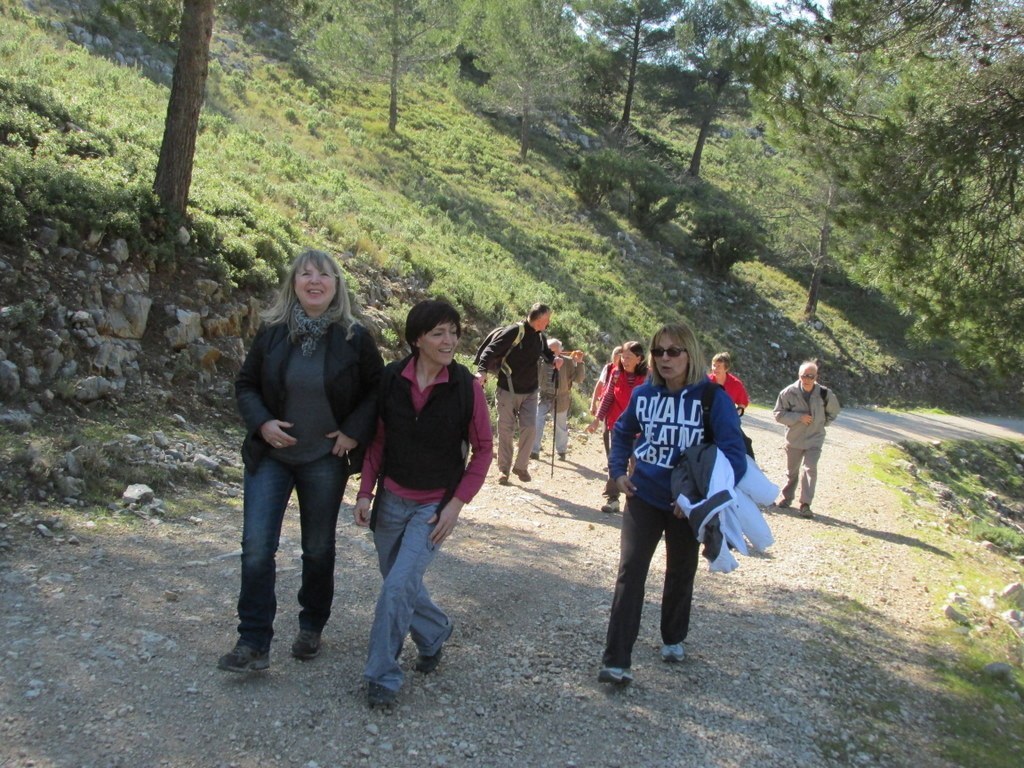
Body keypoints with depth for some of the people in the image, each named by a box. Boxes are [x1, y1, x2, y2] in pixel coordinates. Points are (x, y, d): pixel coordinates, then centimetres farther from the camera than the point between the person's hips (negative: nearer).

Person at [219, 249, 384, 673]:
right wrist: (262, 423, -12)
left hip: (325, 459, -1)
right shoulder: (271, 331, -3)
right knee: (256, 547, -6)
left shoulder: (355, 338, -7)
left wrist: (354, 431, -10)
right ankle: (253, 644, 3)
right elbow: (245, 384, 5)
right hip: (270, 455, 1)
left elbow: (377, 389, 3)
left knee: (318, 549, 12)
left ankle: (311, 628, 33)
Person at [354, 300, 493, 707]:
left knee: (399, 585, -13)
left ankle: (382, 676, 3)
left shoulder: (467, 387, -13)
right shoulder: (391, 378, -7)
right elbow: (378, 440, 3)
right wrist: (365, 492, -1)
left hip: (435, 505, -3)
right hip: (391, 498, 4)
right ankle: (435, 631, 44)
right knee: (398, 581, 16)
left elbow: (483, 450, -5)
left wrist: (457, 504, -10)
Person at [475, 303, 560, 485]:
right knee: (506, 430, 3)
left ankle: (521, 466, 14)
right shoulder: (515, 331, -16)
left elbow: (545, 352, 25)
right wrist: (482, 370, -38)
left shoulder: (540, 336, 6)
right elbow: (491, 350, -22)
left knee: (530, 428, -2)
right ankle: (503, 469, 16)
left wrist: (554, 359, 1)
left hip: (530, 391, 6)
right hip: (508, 390, -5)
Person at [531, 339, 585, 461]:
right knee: (536, 424, -7)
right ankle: (534, 451, 2)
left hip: (560, 401, -1)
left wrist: (579, 363, -20)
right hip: (543, 398, 1)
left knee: (560, 427, 13)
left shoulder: (567, 362, -11)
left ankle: (561, 452, 31)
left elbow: (578, 379, -9)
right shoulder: (540, 360, -7)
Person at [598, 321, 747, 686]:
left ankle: (673, 639, 43)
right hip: (643, 496, 2)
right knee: (630, 573, -8)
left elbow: (734, 455, -20)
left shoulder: (713, 398, -16)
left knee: (681, 574, 18)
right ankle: (615, 660, -6)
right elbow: (622, 432, 15)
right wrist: (618, 470, 2)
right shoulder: (643, 394, -4)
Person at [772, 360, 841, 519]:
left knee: (810, 469, -14)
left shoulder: (824, 394, -10)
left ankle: (806, 504, -11)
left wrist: (823, 423, 1)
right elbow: (779, 414, -11)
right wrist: (799, 417, -20)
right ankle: (787, 498, 33)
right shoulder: (789, 392, -15)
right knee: (792, 471, 15)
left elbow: (833, 411, 11)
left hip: (814, 439, -1)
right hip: (794, 440, 1)